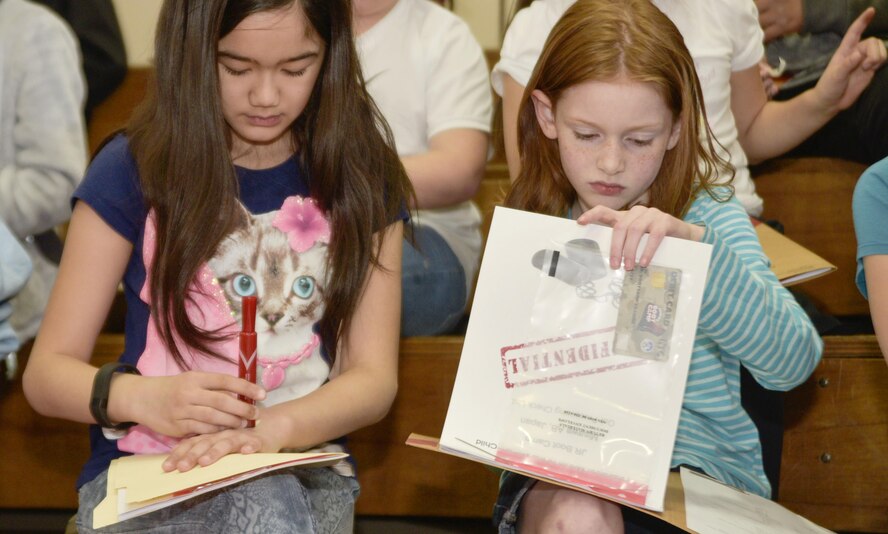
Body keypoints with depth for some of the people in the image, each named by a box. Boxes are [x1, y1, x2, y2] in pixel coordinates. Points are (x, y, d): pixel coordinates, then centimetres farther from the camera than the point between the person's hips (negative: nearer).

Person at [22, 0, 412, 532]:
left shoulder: (360, 176, 4)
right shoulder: (133, 171, 0)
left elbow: (374, 377, -2)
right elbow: (46, 372, -2)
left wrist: (272, 427, -23)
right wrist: (145, 399, -24)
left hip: (301, 468, 1)